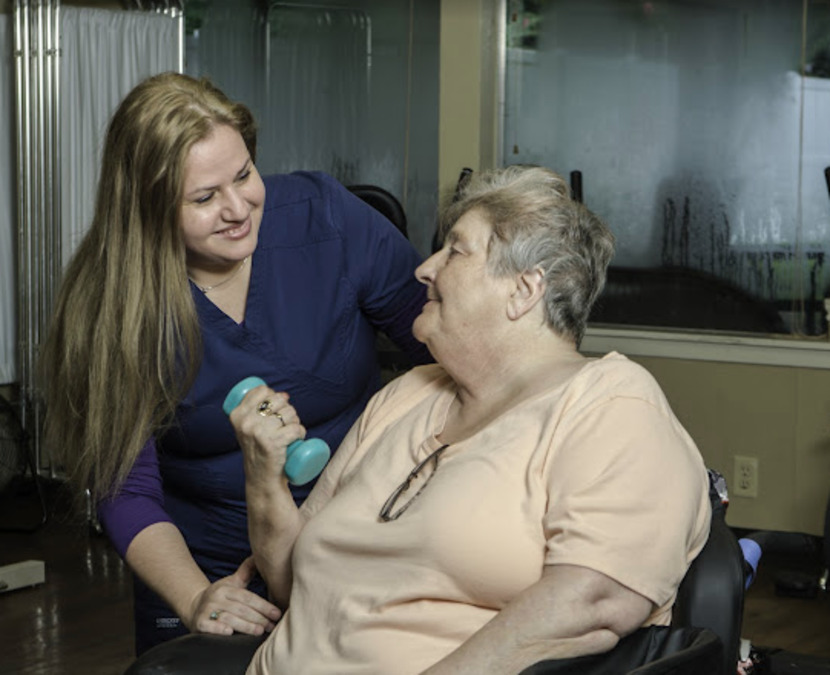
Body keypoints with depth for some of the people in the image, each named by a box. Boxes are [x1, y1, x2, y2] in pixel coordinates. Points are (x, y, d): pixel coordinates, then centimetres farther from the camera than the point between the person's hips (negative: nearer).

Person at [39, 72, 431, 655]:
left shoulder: (326, 217, -12)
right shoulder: (110, 306, -13)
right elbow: (126, 488, -11)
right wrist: (194, 598, -27)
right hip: (209, 573, 0)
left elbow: (455, 355, -5)